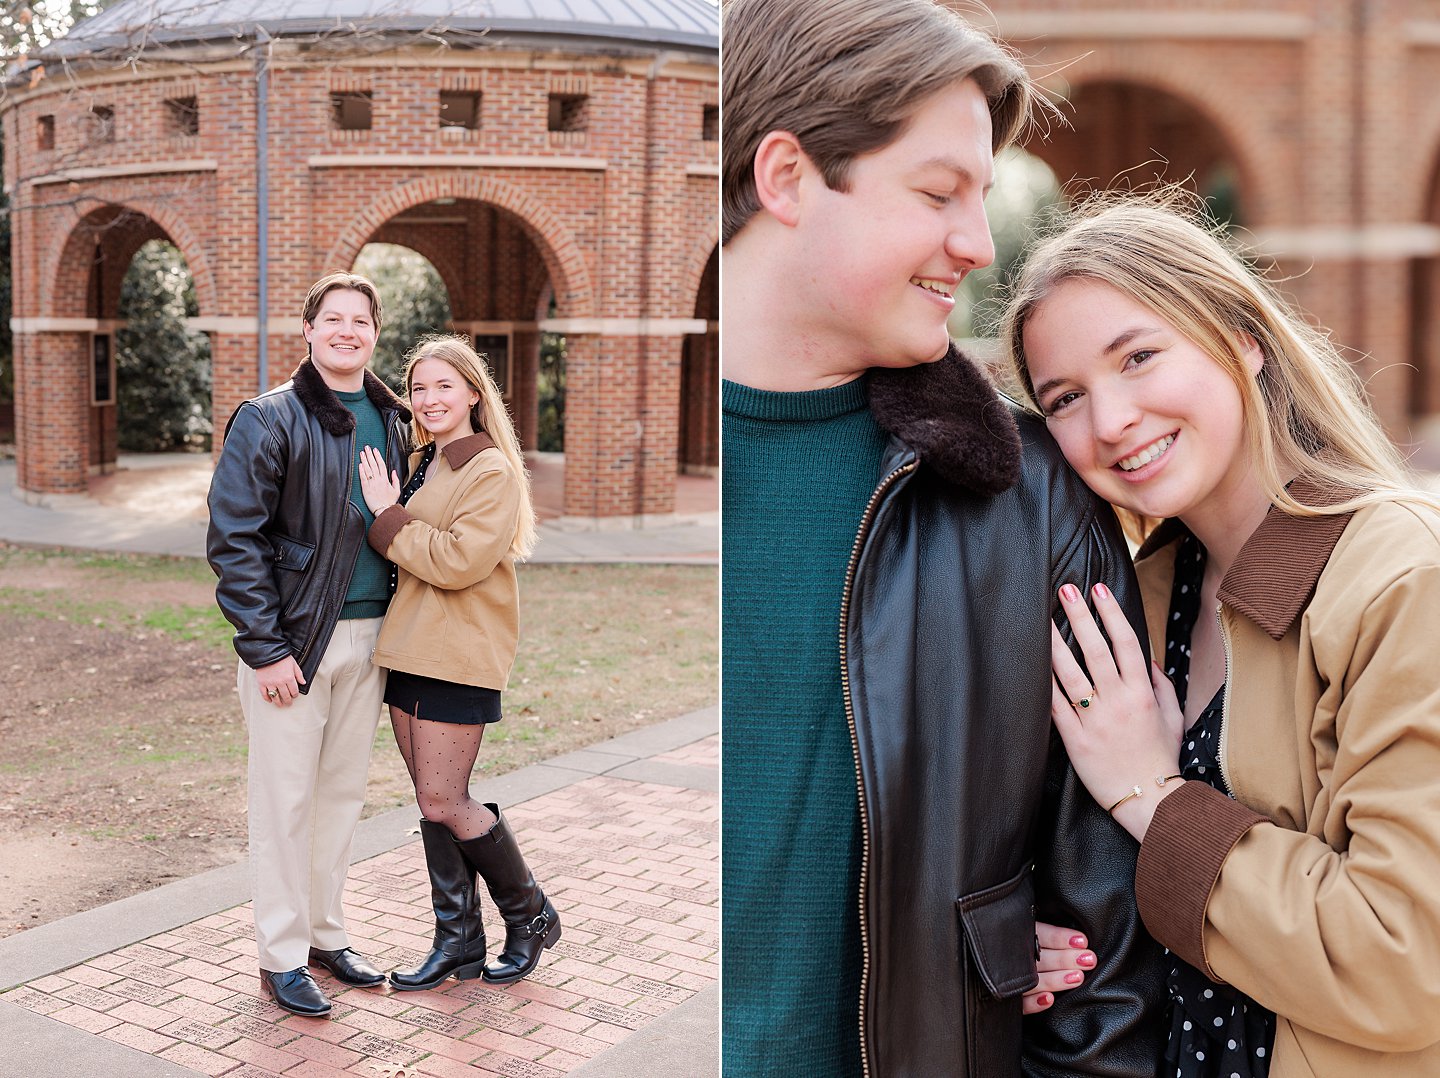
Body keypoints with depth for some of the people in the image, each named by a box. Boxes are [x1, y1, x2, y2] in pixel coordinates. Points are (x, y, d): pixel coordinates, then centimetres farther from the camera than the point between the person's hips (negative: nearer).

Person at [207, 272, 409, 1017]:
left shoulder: (390, 421, 11)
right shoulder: (269, 420, -8)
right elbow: (234, 538, -11)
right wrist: (265, 647, -16)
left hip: (367, 637, 6)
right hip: (295, 639, -6)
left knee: (343, 790, 14)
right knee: (286, 799, 2)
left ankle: (326, 933, 28)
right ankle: (282, 956, 15)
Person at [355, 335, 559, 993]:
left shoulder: (492, 471, -11)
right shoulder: (420, 463, 15)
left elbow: (458, 561, -21)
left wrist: (388, 516, -14)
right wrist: (388, 514, 4)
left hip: (459, 655, -8)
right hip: (409, 649, 8)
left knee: (443, 802, -5)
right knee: (432, 801, 11)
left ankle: (531, 915, 16)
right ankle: (458, 941, 22)